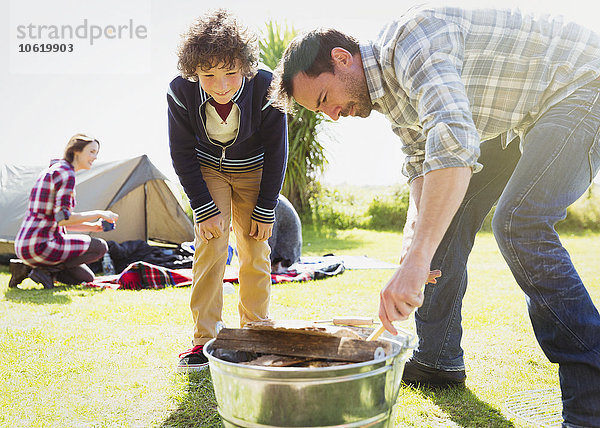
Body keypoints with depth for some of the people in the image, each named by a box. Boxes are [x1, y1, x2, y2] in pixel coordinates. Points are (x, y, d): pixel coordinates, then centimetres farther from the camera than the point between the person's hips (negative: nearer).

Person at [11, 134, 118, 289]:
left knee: (86, 278, 18)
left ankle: (28, 267, 8)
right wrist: (99, 214, -12)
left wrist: (92, 227, 13)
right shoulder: (66, 173, -14)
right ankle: (46, 270, -7)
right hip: (41, 246, -10)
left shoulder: (51, 171, 18)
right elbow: (62, 218, -23)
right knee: (100, 247, -2)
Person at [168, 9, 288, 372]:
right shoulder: (181, 92, -27)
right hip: (207, 169, 0)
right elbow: (182, 155, -13)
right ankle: (205, 340, -4)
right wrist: (204, 208, -17)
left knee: (255, 251, 0)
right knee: (211, 244, -12)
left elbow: (277, 152, -16)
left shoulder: (266, 88, -30)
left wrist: (265, 209, -13)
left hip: (254, 170, 0)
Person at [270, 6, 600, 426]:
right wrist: (412, 242, -7)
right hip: (520, 116, 9)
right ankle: (438, 359, 16)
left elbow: (453, 143, -44)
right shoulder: (389, 91, 2)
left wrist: (417, 260, -49)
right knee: (444, 217, 4)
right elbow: (422, 165, 9)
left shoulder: (413, 35, -29)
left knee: (519, 223, -27)